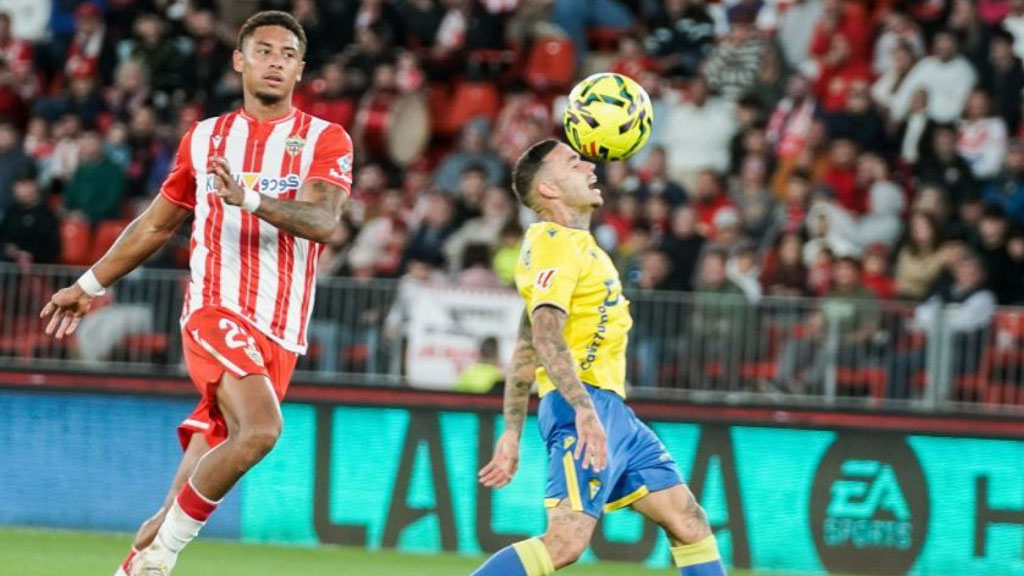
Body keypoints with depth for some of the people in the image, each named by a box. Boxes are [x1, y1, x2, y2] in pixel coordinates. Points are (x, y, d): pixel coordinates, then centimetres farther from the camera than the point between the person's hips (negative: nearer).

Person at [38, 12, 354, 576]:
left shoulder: (326, 140, 5)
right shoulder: (203, 139, 12)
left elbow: (322, 221, -14)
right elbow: (157, 223, 26)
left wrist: (248, 198, -29)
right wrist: (89, 285, 31)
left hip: (280, 332, 1)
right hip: (215, 309, -1)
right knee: (260, 429, -27)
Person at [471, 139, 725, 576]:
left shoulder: (572, 244, 22)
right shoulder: (555, 244, -9)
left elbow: (524, 354, 24)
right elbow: (546, 335, -24)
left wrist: (512, 434, 23)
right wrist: (584, 409, -34)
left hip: (610, 411, 10)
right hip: (584, 404, -10)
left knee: (691, 525, 7)